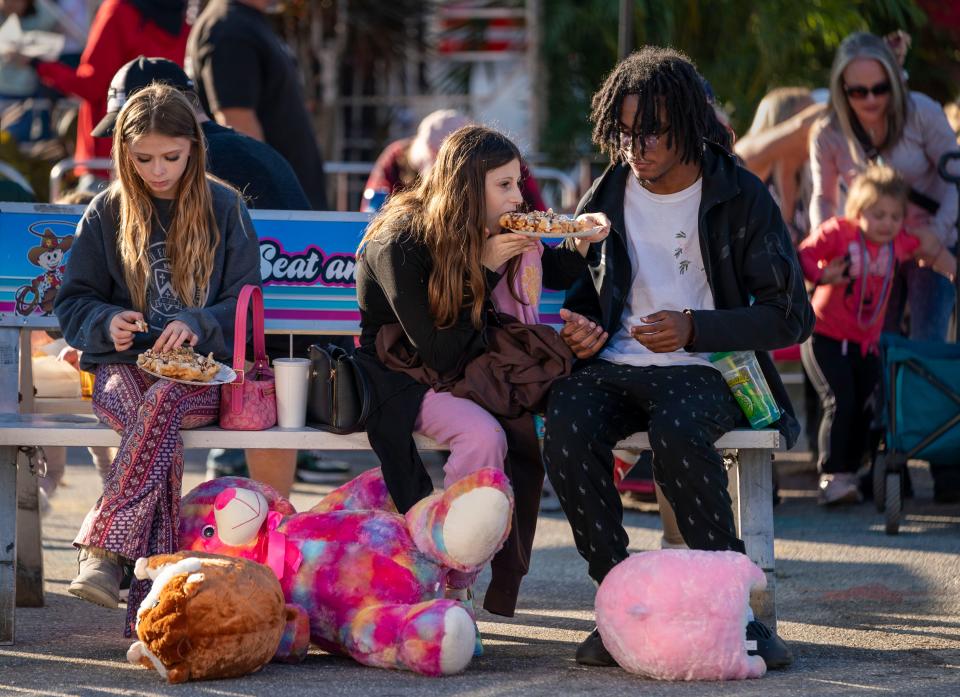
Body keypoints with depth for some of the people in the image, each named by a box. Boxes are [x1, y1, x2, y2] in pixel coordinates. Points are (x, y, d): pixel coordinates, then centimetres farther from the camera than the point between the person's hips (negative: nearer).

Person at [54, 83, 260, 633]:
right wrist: (108, 323, -12)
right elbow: (73, 303, 11)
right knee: (163, 438, -36)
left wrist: (196, 324, -16)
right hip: (124, 368, 1)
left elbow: (244, 303, 6)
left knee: (164, 402, -39)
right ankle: (151, 601, -45)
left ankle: (104, 548, -45)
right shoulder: (106, 214, 12)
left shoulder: (225, 209, 9)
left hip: (202, 371, 0)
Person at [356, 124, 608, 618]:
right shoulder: (400, 243, -21)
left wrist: (581, 243, -6)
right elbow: (437, 352, -23)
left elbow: (556, 275, 17)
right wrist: (486, 269, -23)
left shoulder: (490, 233, 0)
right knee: (483, 436, -32)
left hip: (465, 370, 7)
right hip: (401, 377, -7)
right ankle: (446, 584, -22)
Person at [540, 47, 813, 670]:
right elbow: (582, 286, 26)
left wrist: (696, 329, -14)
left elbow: (793, 316, -2)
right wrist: (579, 324, 1)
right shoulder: (608, 195, 11)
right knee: (567, 430, -31)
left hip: (704, 369, -3)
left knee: (677, 433, -39)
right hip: (616, 365, 4)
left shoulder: (740, 197, -1)